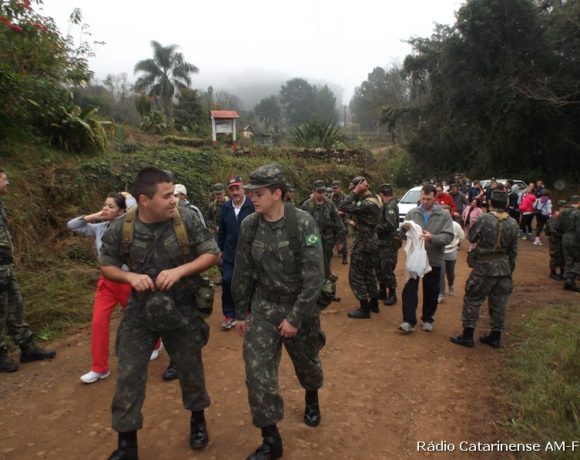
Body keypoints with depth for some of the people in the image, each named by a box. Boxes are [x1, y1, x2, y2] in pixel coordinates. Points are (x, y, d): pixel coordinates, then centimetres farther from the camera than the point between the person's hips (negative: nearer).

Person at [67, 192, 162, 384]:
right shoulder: (99, 228, 3)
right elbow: (72, 225, 10)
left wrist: (127, 196, -11)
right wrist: (92, 217, -2)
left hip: (127, 280, -5)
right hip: (106, 281, 5)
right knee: (98, 322, -2)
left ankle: (154, 345, 41)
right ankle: (99, 368, 10)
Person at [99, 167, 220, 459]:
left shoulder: (187, 219, -15)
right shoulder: (121, 228, -11)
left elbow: (212, 254, -9)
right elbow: (106, 265, 2)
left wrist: (179, 270, -22)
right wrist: (130, 276, -19)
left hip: (181, 309, 0)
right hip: (140, 310, 1)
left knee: (190, 367, 15)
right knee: (128, 375, 4)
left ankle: (198, 420, 43)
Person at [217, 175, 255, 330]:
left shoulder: (252, 206, -14)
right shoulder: (226, 207, 2)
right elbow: (222, 231, 10)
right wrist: (220, 250, 13)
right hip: (229, 254, 4)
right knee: (227, 282, -1)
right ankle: (229, 315, 15)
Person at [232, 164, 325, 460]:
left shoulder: (303, 223, -18)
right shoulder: (249, 226, -7)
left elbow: (314, 275, -19)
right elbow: (242, 272, 3)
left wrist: (296, 317, -20)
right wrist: (241, 313, 7)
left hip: (300, 306, -2)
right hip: (263, 306, 2)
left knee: (306, 362, 20)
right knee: (257, 371, -5)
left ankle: (312, 398, 55)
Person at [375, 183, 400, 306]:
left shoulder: (390, 206, -18)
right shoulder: (387, 205, 11)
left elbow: (390, 225, -29)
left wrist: (377, 228, -19)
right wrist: (378, 228, 0)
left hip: (389, 243, -10)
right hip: (383, 242, 10)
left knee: (387, 269, -1)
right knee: (380, 268, 17)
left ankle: (392, 295, 11)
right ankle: (382, 292, 29)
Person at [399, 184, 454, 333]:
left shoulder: (444, 215, -4)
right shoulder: (412, 213, 1)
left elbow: (448, 237, -14)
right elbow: (403, 236, 3)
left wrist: (432, 238, -31)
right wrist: (404, 228, -20)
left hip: (434, 260, 0)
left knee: (431, 292, 12)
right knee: (410, 290, -2)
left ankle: (427, 319, 30)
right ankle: (409, 321, 4)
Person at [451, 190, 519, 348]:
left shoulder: (484, 219, -14)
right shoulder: (513, 223, 1)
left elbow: (471, 238, -3)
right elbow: (513, 250, 7)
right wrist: (510, 268, 17)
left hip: (484, 266, -5)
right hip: (504, 267, 5)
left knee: (472, 300, 5)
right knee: (499, 303, 13)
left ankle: (467, 336, 8)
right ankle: (495, 337, 22)